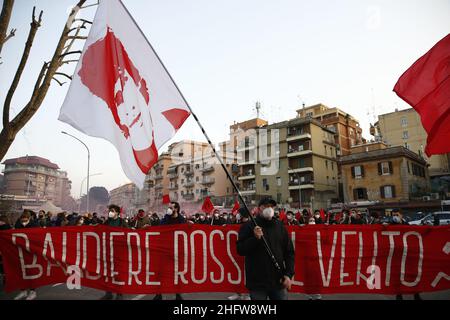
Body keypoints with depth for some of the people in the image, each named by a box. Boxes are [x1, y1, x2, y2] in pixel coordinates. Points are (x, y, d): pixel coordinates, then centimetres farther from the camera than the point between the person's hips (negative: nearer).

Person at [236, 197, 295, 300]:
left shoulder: (280, 226, 9)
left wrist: (288, 274, 1)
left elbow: (289, 252, 10)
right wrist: (255, 238, -20)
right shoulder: (249, 226, -2)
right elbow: (240, 250, -8)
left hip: (279, 281, 3)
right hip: (257, 283, -3)